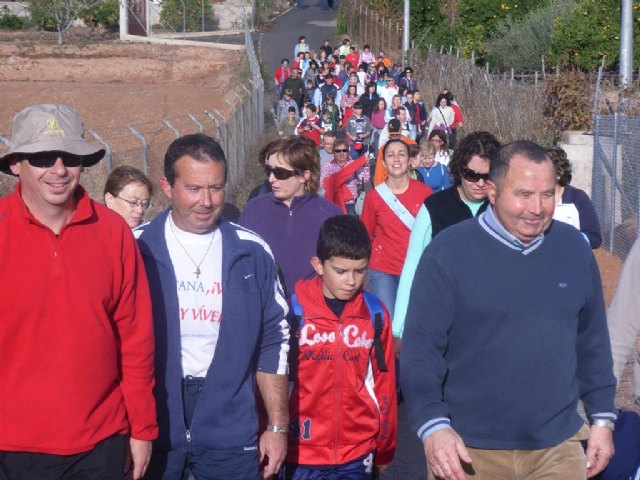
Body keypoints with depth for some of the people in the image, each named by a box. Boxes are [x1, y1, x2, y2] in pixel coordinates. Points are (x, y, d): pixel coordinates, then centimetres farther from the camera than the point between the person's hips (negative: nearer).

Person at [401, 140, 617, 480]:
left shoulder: (574, 248, 3)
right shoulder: (448, 252, -10)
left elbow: (592, 342, 11)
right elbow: (421, 347, -10)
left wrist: (602, 417, 11)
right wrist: (433, 425, -21)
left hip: (558, 448, 3)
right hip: (467, 450, -2)